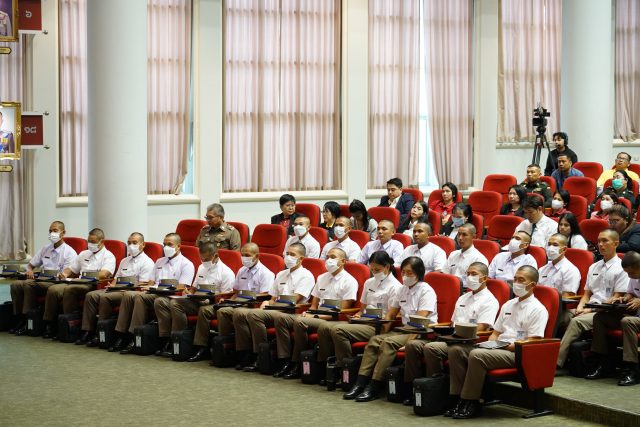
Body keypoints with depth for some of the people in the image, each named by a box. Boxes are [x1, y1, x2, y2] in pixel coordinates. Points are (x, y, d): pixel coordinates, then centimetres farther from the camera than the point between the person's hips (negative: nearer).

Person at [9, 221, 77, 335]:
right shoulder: (45, 248, 20)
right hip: (41, 281, 7)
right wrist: (30, 270, 2)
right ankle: (19, 319, -12)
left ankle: (26, 320, -24)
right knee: (15, 284, -17)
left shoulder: (69, 252, -2)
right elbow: (31, 264, 26)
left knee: (29, 284, -31)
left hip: (56, 283, -7)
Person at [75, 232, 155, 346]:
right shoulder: (124, 261, 27)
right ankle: (87, 332, -18)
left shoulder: (147, 262, 0)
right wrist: (112, 285, 0)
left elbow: (142, 285, -10)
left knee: (105, 297, -31)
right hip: (117, 290, 8)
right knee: (91, 295, -13)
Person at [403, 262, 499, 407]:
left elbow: (479, 330, -12)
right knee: (412, 345, -9)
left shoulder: (489, 301, -2)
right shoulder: (463, 298, 26)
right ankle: (411, 387, -10)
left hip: (469, 343, -8)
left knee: (431, 348, -31)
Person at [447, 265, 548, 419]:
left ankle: (471, 403, -22)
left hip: (517, 354, -8)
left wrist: (506, 346, -19)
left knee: (477, 355, -33)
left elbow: (531, 343, -12)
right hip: (497, 349, 8)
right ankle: (459, 397, -13)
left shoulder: (537, 309, -3)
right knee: (455, 350, -11)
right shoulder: (508, 305, 23)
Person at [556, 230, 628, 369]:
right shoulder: (594, 267, 22)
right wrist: (580, 307, 0)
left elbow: (617, 298, -7)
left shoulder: (621, 268, -1)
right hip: (590, 310, 7)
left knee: (576, 321, -31)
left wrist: (592, 309, -12)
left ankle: (556, 362, -34)